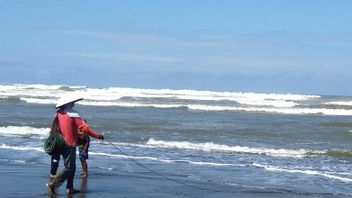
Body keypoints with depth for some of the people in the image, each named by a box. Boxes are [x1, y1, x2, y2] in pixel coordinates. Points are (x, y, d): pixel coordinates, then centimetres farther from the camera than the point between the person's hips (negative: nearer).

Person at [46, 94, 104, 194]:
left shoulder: (58, 114, 6)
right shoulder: (73, 115, -13)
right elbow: (84, 128, -17)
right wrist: (98, 136, -12)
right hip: (70, 145, -8)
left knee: (72, 167, 15)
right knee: (69, 167, -4)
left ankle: (70, 188, 16)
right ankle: (53, 184, -8)